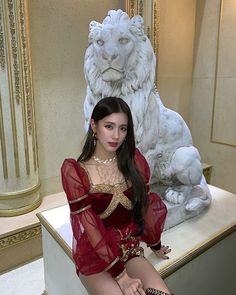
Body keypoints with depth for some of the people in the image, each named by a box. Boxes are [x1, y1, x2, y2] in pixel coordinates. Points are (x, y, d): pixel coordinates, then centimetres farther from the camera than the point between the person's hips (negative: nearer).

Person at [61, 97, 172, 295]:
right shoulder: (74, 171, -14)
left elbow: (146, 206, 6)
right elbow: (91, 228, -16)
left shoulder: (134, 161, -4)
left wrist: (155, 245, 18)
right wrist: (121, 277, -17)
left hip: (131, 250, 3)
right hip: (95, 255, -2)